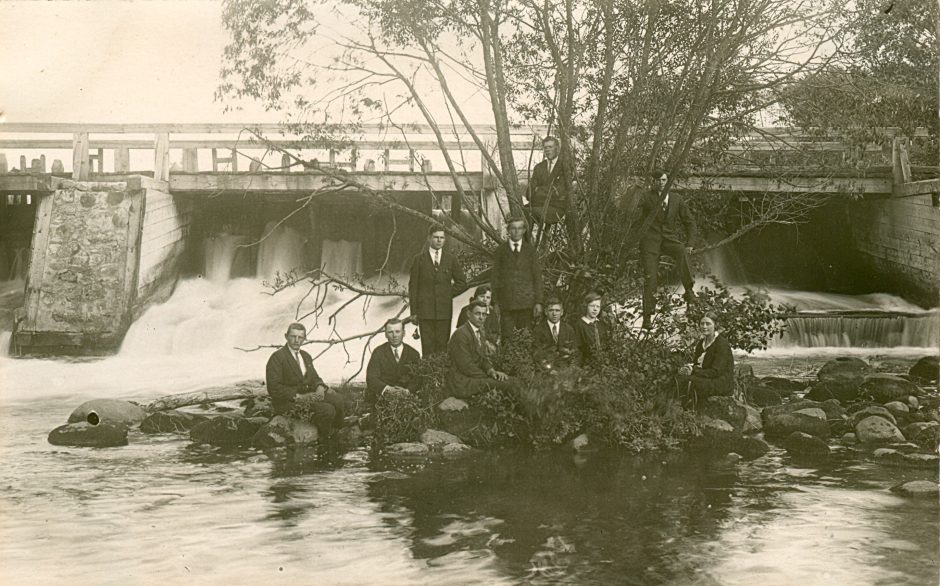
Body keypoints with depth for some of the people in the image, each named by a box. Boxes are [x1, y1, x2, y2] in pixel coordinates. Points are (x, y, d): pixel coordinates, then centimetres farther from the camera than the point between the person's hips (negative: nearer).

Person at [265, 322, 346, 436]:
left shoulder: (306, 356, 15)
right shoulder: (277, 357, -11)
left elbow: (314, 378, 16)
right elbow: (274, 388, -18)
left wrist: (320, 388, -9)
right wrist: (299, 397, -24)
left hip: (306, 395, 8)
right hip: (288, 401, -8)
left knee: (337, 399, -17)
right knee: (328, 410, -25)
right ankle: (325, 439, 1)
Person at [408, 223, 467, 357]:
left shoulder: (451, 259, 9)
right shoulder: (418, 260, 4)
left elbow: (461, 282, 16)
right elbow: (413, 287, 3)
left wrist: (448, 293, 2)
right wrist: (413, 312, -2)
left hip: (444, 310, 2)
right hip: (425, 310, -2)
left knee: (442, 346, 1)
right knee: (427, 347, -3)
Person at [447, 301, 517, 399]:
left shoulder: (481, 333, 13)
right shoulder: (461, 334, -17)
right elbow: (466, 366, -19)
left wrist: (491, 371, -8)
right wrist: (489, 376, -14)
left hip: (474, 376, 9)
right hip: (462, 382, -9)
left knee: (511, 381, -6)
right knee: (506, 384, -21)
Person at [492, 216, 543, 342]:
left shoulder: (530, 250, 8)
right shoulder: (501, 250, 7)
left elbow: (537, 277, 7)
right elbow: (496, 277, 6)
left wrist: (538, 302, -1)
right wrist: (495, 302, -1)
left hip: (526, 302, 0)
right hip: (506, 303, 0)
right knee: (507, 339, -4)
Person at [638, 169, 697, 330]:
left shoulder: (677, 199, 14)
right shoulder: (647, 198, 7)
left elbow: (689, 221, 17)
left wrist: (689, 243, 8)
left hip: (670, 238, 1)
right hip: (651, 239, -1)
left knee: (682, 252, -33)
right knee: (650, 278, -9)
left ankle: (688, 291, -25)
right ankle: (647, 316, -4)